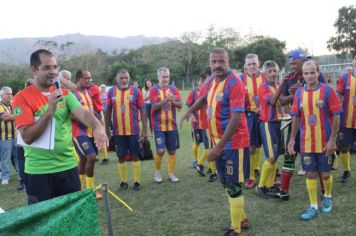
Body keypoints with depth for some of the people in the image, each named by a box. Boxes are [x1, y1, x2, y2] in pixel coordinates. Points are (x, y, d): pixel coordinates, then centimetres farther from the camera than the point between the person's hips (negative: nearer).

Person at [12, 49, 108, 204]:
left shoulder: (65, 94, 6)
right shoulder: (22, 97, -9)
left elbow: (82, 113, -11)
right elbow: (28, 137, -16)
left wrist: (97, 126, -33)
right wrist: (50, 110, -25)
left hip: (68, 166, 4)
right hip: (39, 171, -4)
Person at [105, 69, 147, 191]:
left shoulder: (135, 91, -5)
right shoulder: (111, 92, 1)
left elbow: (142, 111, -2)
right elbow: (108, 111, 9)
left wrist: (145, 129, -5)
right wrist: (107, 129, 9)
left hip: (133, 130, -2)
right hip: (118, 131, 2)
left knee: (135, 156, 7)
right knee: (121, 157, 10)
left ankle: (137, 181, 17)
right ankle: (123, 181, 22)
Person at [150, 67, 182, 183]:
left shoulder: (173, 89, 5)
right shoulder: (153, 90, -5)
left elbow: (180, 105, -2)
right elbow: (154, 106, -14)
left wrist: (173, 101, -22)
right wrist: (165, 100, -27)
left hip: (172, 125, 4)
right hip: (158, 126, -3)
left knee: (172, 151, 8)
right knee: (160, 150, -8)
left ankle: (171, 173, 20)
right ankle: (157, 171, 16)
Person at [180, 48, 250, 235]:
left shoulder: (234, 83, -20)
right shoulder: (212, 80, 5)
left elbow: (236, 117, -26)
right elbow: (204, 97, 29)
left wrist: (220, 146, -27)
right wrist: (189, 112, 28)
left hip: (234, 142, -8)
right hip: (219, 141, 8)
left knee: (233, 186, 1)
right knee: (226, 182, 18)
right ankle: (241, 219, 36)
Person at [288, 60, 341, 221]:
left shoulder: (327, 90, -9)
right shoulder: (299, 93, 2)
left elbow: (336, 117, -9)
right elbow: (296, 118, 7)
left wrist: (332, 140, -14)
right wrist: (292, 139, 2)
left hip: (325, 143, -2)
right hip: (306, 143, 3)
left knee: (325, 174, 10)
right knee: (311, 174, 6)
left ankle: (327, 197, 38)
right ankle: (313, 207, 17)